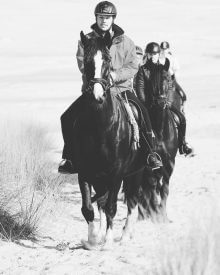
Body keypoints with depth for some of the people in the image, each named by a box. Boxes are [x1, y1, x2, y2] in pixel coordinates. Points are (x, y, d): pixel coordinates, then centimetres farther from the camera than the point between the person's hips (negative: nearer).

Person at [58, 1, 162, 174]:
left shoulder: (125, 42, 6)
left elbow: (133, 67, 0)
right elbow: (82, 63, -8)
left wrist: (115, 75, -19)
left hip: (121, 88, 0)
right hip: (93, 88, 0)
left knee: (143, 114, -24)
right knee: (68, 118, -15)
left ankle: (150, 153, -13)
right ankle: (70, 158, -2)